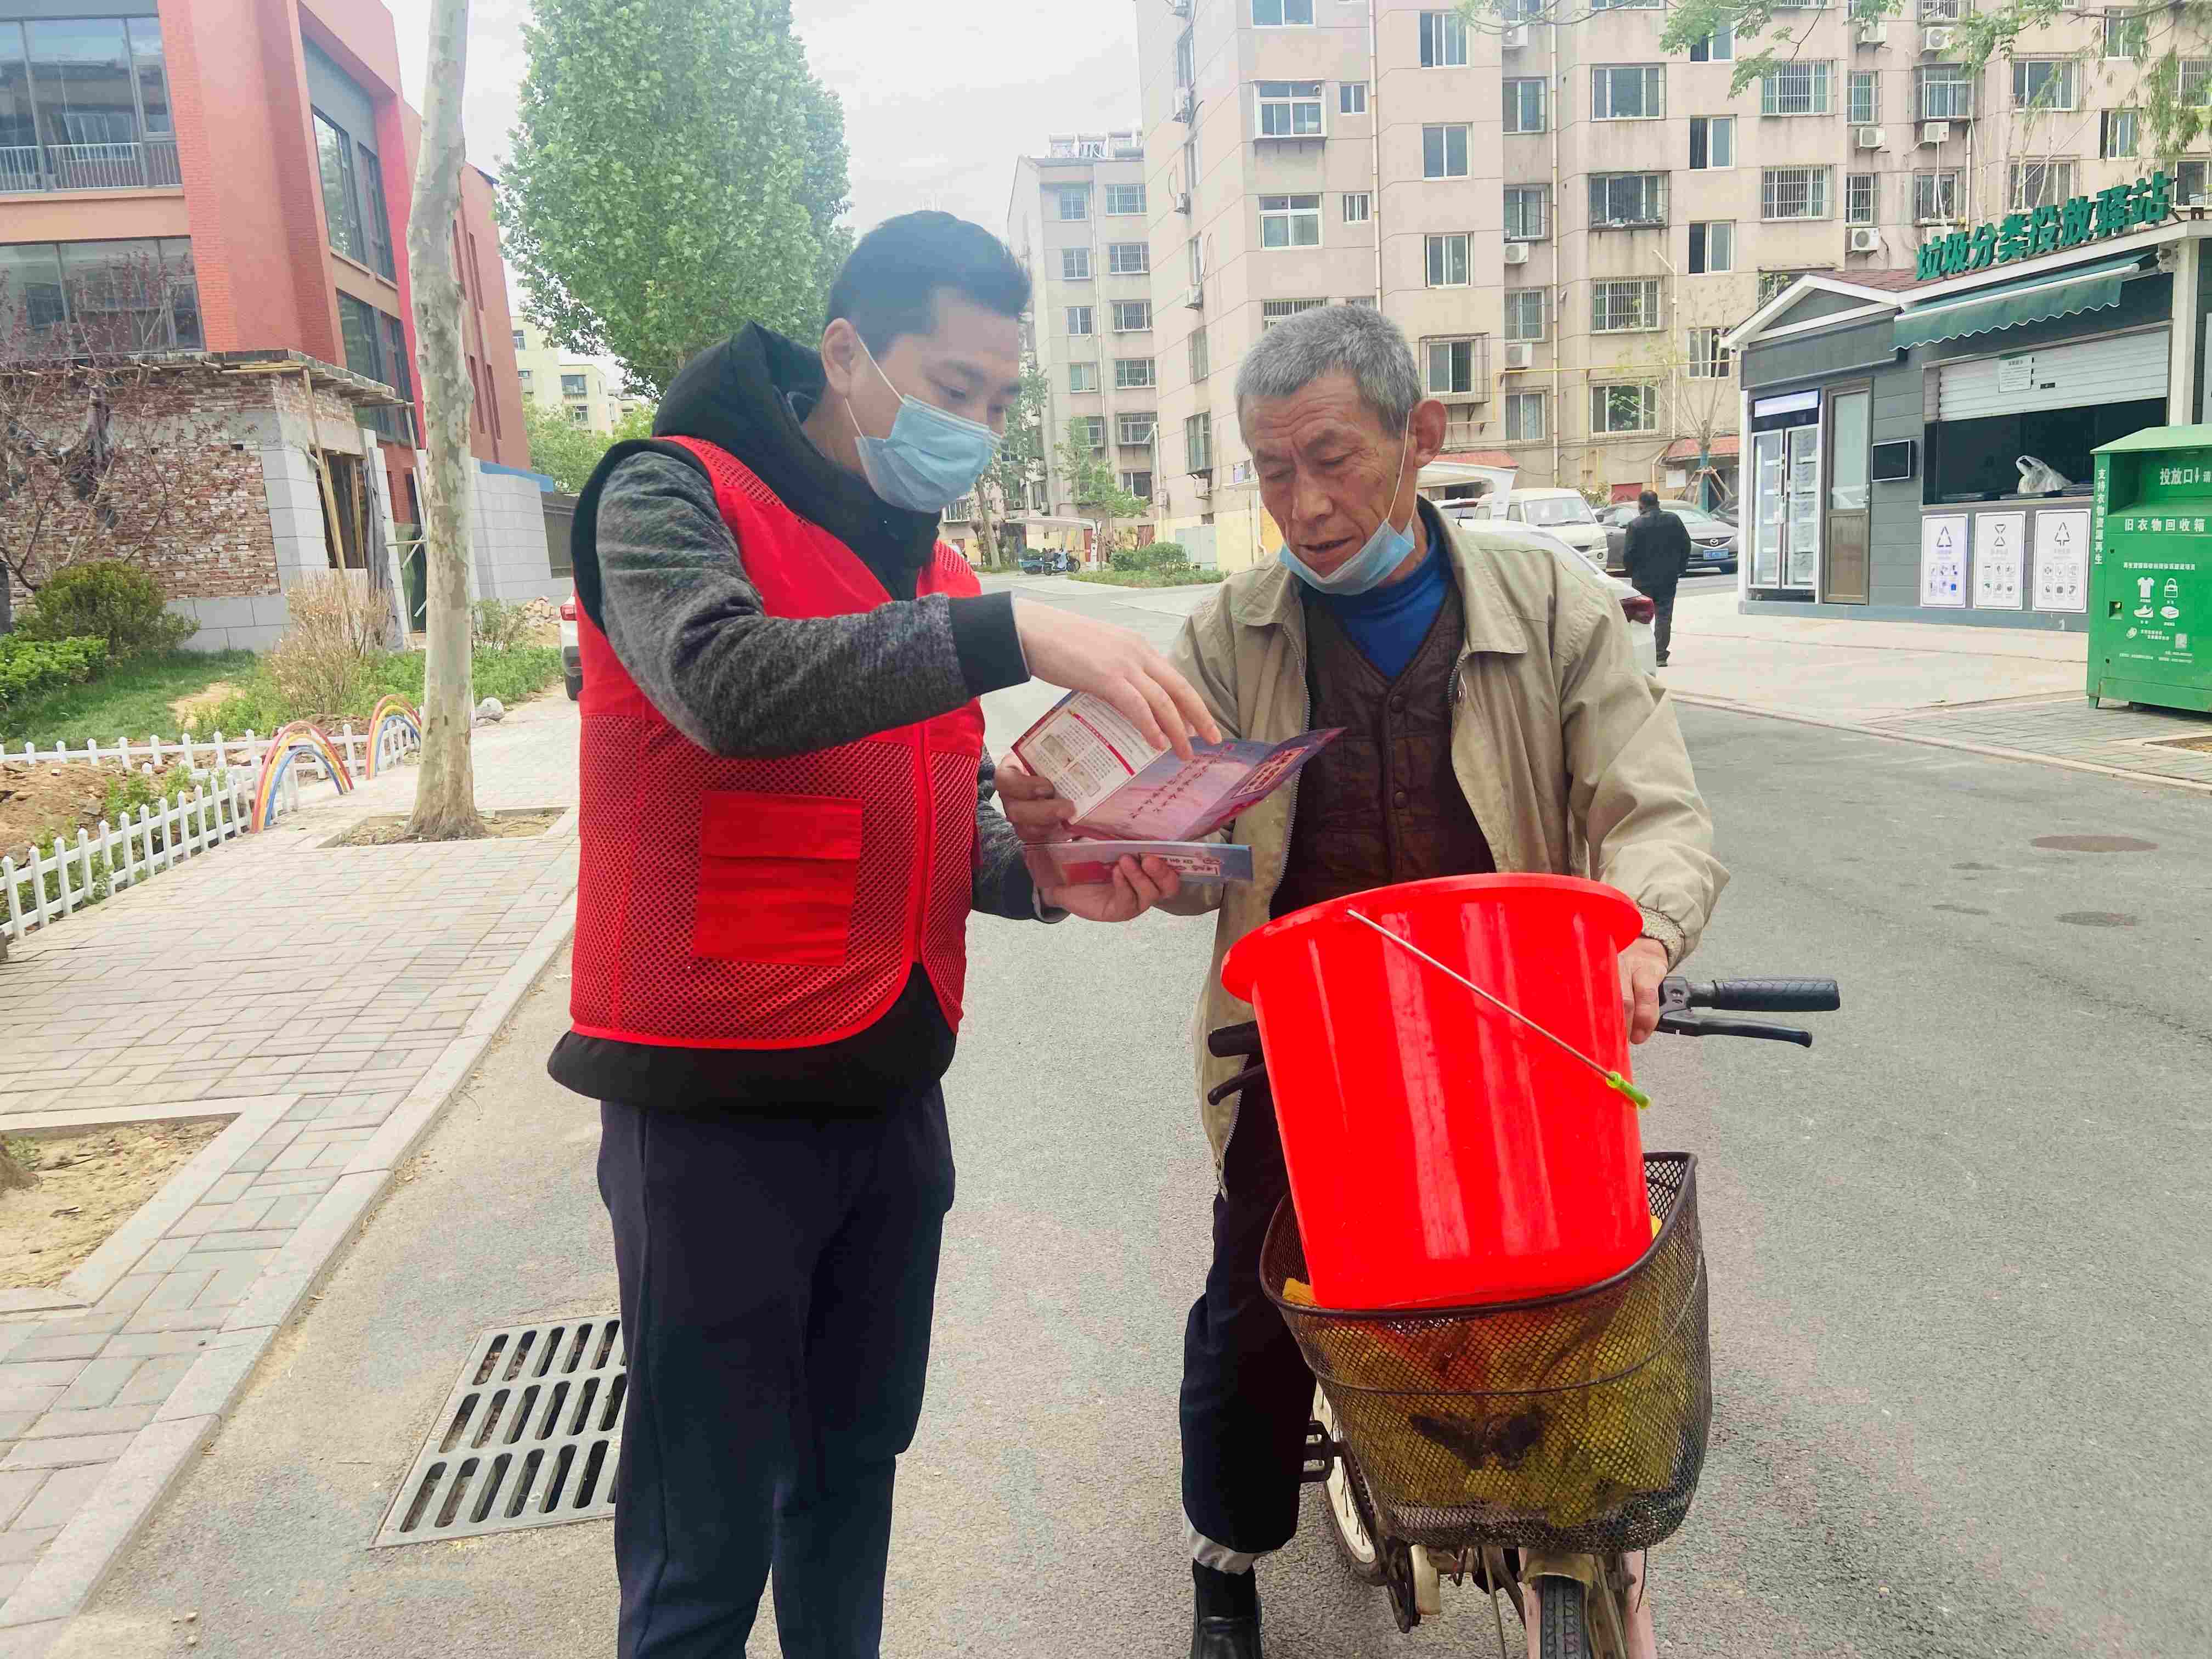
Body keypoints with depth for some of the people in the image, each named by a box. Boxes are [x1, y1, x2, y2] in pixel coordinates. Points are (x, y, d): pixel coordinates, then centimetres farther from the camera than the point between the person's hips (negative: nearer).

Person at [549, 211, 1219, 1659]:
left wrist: (1047, 875, -8)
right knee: (708, 1534, 6)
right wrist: (1014, 634, -35)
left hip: (893, 1091, 7)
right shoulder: (675, 497, -9)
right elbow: (727, 682, -31)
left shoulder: (932, 578, 11)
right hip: (716, 1101, -6)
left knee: (854, 1465, 21)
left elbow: (952, 822, 12)